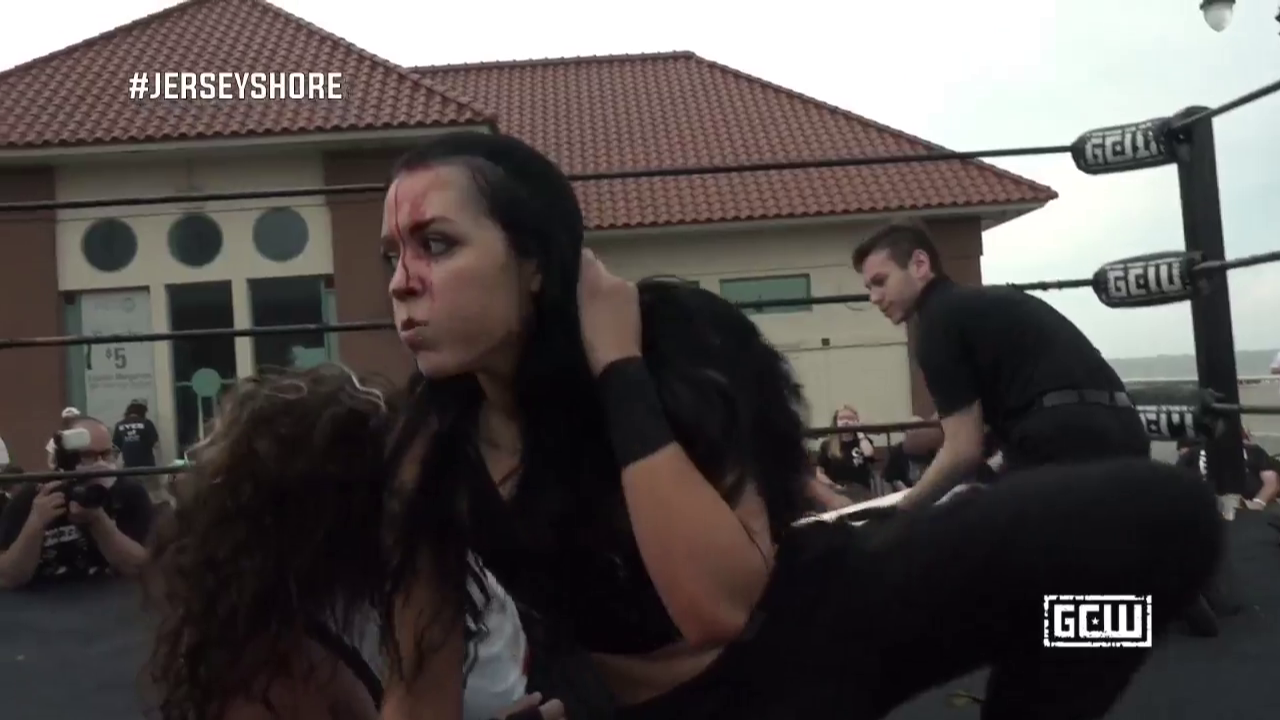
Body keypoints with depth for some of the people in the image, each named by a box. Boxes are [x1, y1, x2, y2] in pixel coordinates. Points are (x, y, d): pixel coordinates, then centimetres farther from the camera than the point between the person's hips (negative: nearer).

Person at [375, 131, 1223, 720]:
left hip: (828, 605, 0)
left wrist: (621, 372, -32)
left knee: (1157, 512, -17)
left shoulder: (671, 333, -21)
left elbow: (721, 602, -32)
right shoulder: (436, 452, -12)